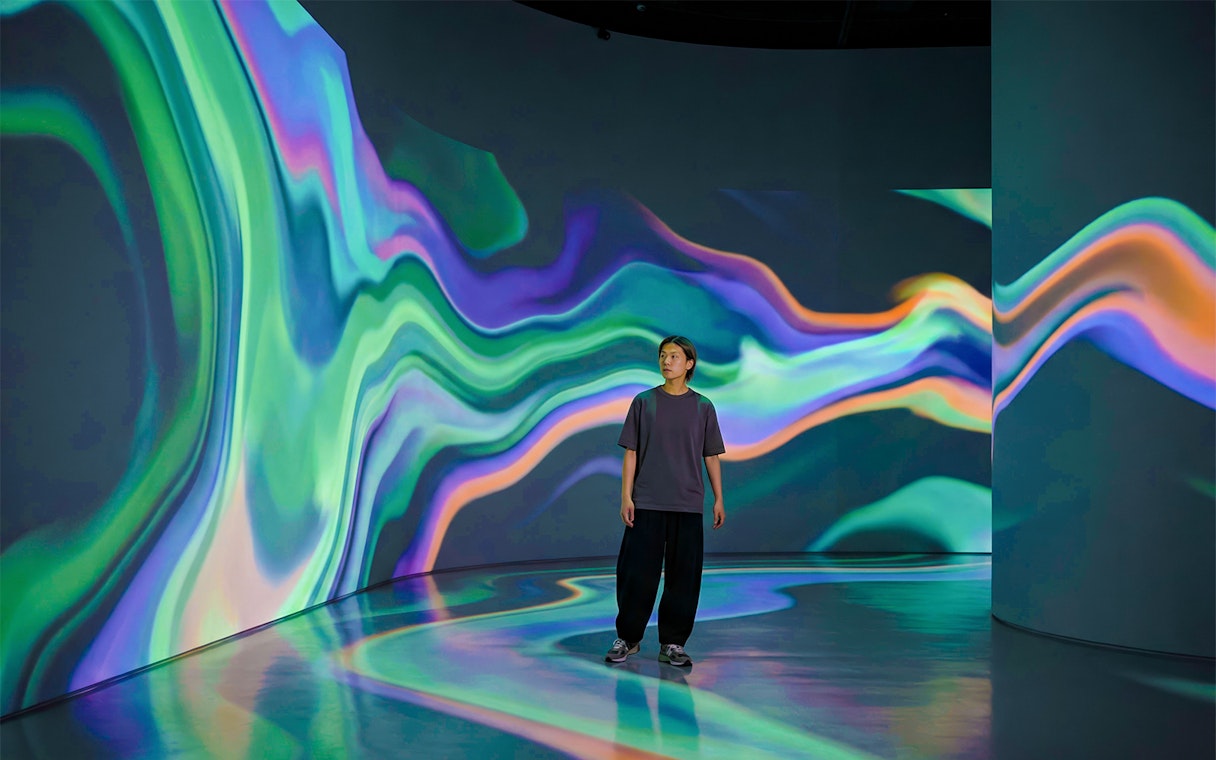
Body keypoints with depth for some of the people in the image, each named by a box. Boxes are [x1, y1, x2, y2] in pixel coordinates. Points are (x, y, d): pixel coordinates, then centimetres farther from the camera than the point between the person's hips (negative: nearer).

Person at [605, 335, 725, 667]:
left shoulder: (702, 407, 5)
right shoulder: (644, 402, 3)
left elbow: (711, 456, 9)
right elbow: (631, 453, 3)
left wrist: (719, 499, 5)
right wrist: (626, 497, -3)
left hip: (688, 505, 1)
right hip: (646, 503, -1)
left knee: (683, 576, 3)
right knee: (636, 572, 1)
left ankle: (672, 643, 15)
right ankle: (627, 638, 17)